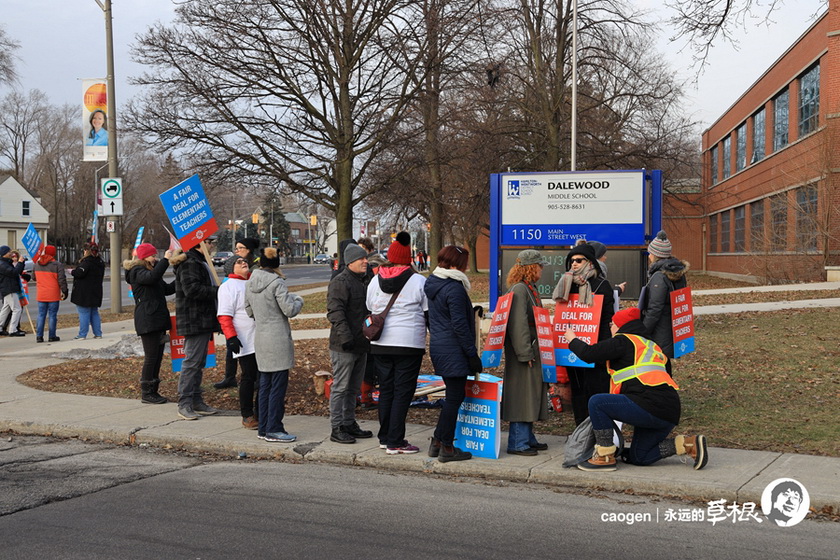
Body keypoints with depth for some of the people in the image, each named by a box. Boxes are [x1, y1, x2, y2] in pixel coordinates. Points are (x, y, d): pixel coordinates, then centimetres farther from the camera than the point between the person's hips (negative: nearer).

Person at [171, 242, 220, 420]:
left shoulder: (200, 262, 20)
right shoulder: (189, 263, -15)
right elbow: (191, 289, -26)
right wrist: (217, 291, -22)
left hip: (203, 321, 11)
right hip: (194, 321, -11)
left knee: (199, 361, 14)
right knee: (192, 362, -9)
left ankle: (196, 401, 21)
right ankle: (184, 404, -6)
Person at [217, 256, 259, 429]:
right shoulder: (228, 287, -4)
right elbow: (224, 316, -10)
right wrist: (231, 337, -19)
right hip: (244, 343, -7)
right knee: (249, 377, -4)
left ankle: (261, 413, 18)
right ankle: (247, 416, 7)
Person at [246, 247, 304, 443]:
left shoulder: (250, 283, 8)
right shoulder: (277, 283, -14)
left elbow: (249, 311, 16)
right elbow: (290, 310, -14)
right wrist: (298, 300, 5)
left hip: (261, 338, 8)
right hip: (278, 339, -7)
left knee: (265, 384, 14)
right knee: (278, 385, -2)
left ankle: (264, 428, 19)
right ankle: (274, 429, 0)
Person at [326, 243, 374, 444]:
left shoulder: (362, 281, 18)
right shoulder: (340, 282, -13)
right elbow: (335, 312, -22)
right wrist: (345, 337, -28)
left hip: (360, 345, 9)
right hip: (343, 346, -9)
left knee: (354, 388, 15)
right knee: (340, 387, -4)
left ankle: (349, 424, 24)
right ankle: (336, 428, 1)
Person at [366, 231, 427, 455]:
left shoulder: (375, 281, 7)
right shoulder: (419, 281, -6)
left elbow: (370, 310, 16)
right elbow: (429, 314, -2)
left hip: (380, 344, 5)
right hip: (409, 344, -5)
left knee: (385, 390, 14)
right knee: (403, 392, -2)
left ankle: (385, 437, 21)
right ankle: (395, 442, -3)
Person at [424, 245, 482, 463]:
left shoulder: (431, 284, 12)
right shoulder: (454, 288, -17)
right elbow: (460, 324, -19)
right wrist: (472, 353, -14)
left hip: (438, 346, 9)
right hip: (453, 350, -9)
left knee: (455, 395, 18)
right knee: (454, 397, -1)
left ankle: (437, 441, 21)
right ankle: (447, 448, 5)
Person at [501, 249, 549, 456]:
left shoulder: (530, 289, 18)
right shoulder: (519, 289, -16)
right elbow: (518, 324, -22)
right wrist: (526, 353, -23)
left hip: (532, 352, 11)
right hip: (522, 353, -11)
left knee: (531, 398, 15)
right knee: (522, 396, -7)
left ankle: (528, 439, 23)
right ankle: (518, 443, -2)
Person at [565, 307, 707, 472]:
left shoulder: (623, 341, 0)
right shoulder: (651, 345, 28)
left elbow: (589, 354, -5)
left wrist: (573, 340, 15)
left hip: (651, 406, -9)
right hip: (670, 411, 9)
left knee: (596, 402, -6)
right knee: (638, 457, 18)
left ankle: (605, 456, -4)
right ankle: (688, 444, 8)